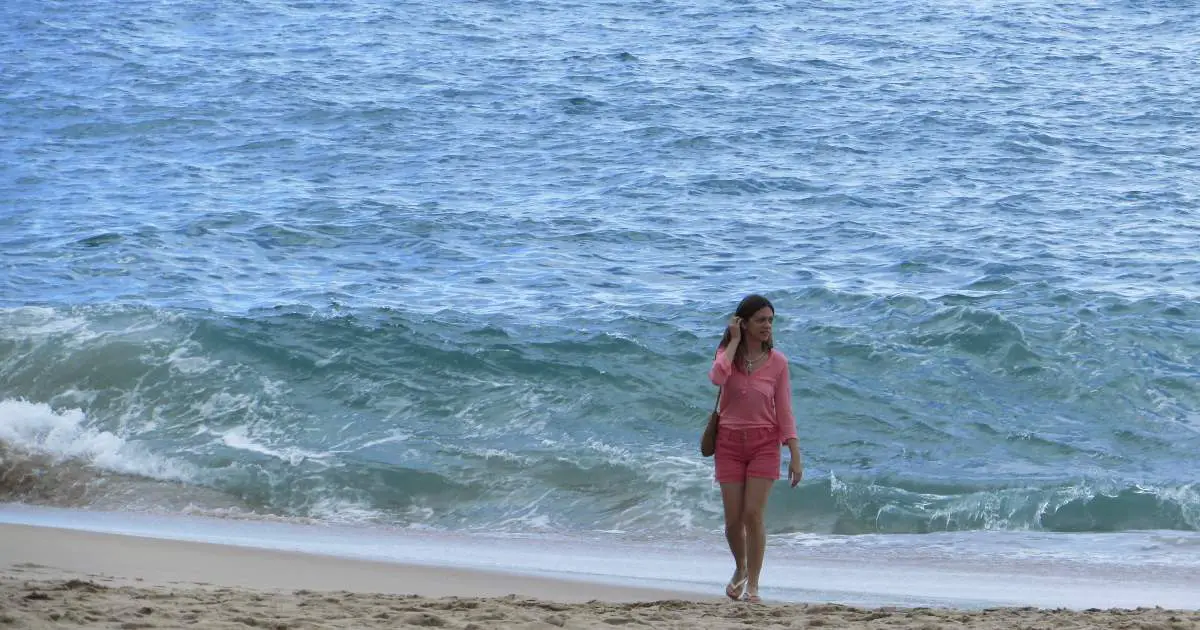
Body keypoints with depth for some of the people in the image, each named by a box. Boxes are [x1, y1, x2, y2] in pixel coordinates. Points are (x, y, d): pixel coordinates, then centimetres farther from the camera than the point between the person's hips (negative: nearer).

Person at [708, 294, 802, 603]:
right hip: (730, 441, 1)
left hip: (764, 442, -1)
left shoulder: (777, 362, -1)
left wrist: (795, 456, -5)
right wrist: (735, 342, -16)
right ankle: (740, 569, 31)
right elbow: (717, 377, -25)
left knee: (753, 514, -10)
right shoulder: (728, 354, 0)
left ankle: (752, 586, -1)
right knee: (733, 518, 3)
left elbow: (784, 412, 0)